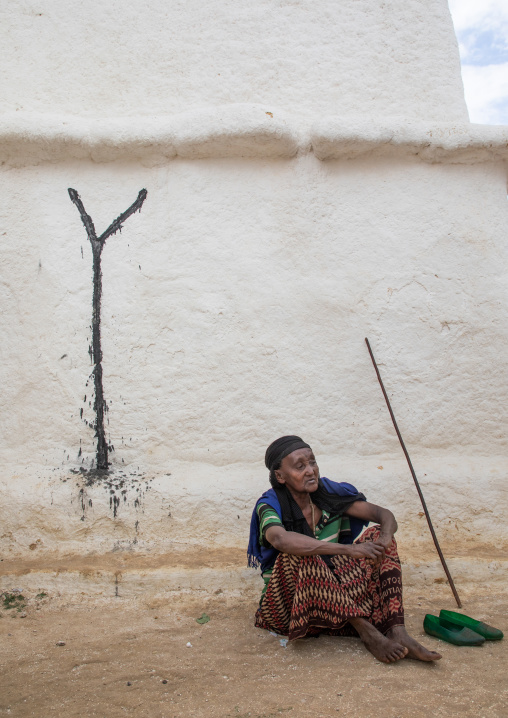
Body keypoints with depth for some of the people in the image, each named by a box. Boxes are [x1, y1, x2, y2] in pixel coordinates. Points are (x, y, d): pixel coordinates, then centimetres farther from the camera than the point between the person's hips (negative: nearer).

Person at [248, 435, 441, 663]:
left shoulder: (328, 493, -1)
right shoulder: (270, 506, -16)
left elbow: (385, 515, -5)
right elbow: (281, 540, -40)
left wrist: (384, 540, -29)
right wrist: (348, 549, -43)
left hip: (332, 601, 5)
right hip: (287, 606, -5)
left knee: (376, 535, -11)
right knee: (300, 556, -35)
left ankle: (397, 633, -26)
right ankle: (367, 632, -30)